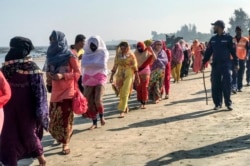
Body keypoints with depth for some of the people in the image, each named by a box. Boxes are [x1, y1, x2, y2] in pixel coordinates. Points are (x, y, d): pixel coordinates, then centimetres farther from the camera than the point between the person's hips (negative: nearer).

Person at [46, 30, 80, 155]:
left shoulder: (69, 56, -9)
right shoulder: (52, 55, 10)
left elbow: (78, 73, -9)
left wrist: (62, 76, -22)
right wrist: (49, 76, -3)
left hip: (67, 91, -6)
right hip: (55, 91, 6)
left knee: (65, 117, -4)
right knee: (54, 117, 8)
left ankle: (66, 144, 6)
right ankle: (60, 138, 31)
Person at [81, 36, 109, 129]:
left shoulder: (103, 52, 0)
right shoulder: (87, 53, 9)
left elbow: (103, 64, -15)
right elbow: (83, 64, -9)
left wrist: (90, 63, -6)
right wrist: (96, 64, -13)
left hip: (100, 78, -3)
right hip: (88, 79, 3)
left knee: (98, 100, -18)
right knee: (90, 102, 0)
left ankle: (101, 116, 12)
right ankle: (94, 123, 12)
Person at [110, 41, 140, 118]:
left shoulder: (131, 55, -6)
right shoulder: (118, 55, 4)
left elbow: (135, 67, -3)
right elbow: (115, 66, 9)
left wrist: (137, 77, -3)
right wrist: (112, 76, 5)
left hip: (129, 75, -4)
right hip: (120, 75, 4)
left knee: (125, 93, -11)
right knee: (121, 93, 10)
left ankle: (122, 111, -11)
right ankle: (126, 107, 33)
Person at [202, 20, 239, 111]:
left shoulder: (228, 38, -3)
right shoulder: (213, 39, 10)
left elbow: (233, 51, -2)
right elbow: (208, 52, 12)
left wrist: (236, 63, -4)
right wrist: (204, 63, 7)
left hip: (226, 65, -4)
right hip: (215, 65, 4)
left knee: (227, 85, -3)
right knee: (215, 86, 4)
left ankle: (228, 103, 7)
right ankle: (217, 104, 14)